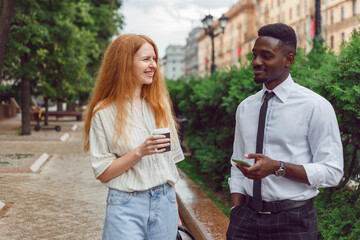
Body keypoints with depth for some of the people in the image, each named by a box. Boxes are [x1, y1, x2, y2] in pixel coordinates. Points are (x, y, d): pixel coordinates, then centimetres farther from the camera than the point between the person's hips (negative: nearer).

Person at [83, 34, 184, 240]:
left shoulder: (160, 104, 8)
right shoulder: (104, 112, -5)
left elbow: (170, 160, 11)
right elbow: (102, 173, -7)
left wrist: (174, 208, 12)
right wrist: (139, 152, -19)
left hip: (164, 203, 4)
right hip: (127, 206, -4)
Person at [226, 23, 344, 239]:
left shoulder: (316, 106, -9)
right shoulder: (245, 107, 7)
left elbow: (332, 171, -11)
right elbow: (237, 167, 10)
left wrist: (278, 167, -22)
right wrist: (236, 213, -2)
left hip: (293, 221, -4)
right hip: (246, 216, 4)